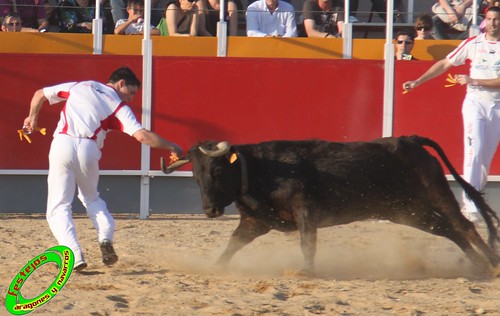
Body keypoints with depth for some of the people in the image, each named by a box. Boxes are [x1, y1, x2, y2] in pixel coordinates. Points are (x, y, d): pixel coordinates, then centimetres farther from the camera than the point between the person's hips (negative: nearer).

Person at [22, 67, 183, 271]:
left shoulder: (77, 87, 21)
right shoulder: (118, 106, 11)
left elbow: (40, 94, 27)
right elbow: (142, 135, 0)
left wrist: (32, 117, 45)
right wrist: (171, 147, 12)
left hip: (62, 144, 0)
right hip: (89, 150, 0)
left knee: (58, 207, 4)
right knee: (91, 198, 26)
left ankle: (74, 255, -15)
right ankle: (106, 237, 0)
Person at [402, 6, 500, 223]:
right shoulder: (473, 43, 1)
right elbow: (445, 64, 6)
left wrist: (474, 81, -17)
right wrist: (418, 81, 3)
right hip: (475, 102, -1)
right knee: (474, 150, -14)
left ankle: (474, 197, 18)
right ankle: (470, 207, -18)